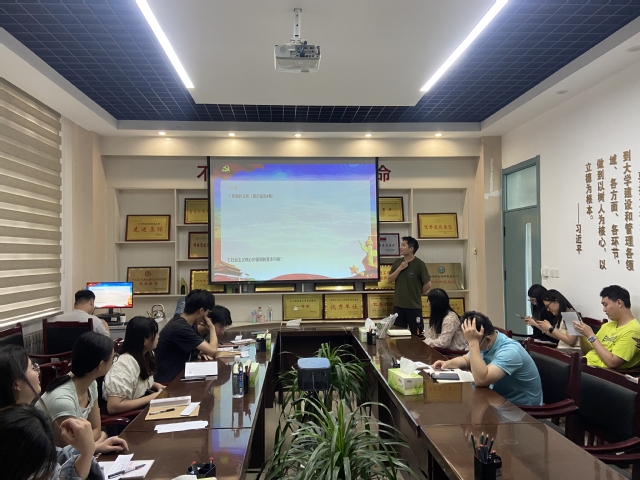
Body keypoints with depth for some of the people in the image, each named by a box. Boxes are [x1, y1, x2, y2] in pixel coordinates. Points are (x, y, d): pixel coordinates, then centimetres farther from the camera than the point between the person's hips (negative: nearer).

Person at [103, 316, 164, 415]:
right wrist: (152, 397, -24)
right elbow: (113, 407, -30)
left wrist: (156, 386, -2)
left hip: (143, 408, 7)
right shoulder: (125, 364, -25)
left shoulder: (147, 355, -1)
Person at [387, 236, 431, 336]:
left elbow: (428, 284, -9)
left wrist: (418, 295, 1)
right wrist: (400, 268, -11)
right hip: (398, 305, 5)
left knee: (416, 334, 4)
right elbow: (390, 280, 1)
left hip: (414, 305, -5)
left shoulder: (419, 264, -11)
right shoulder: (397, 262, 5)